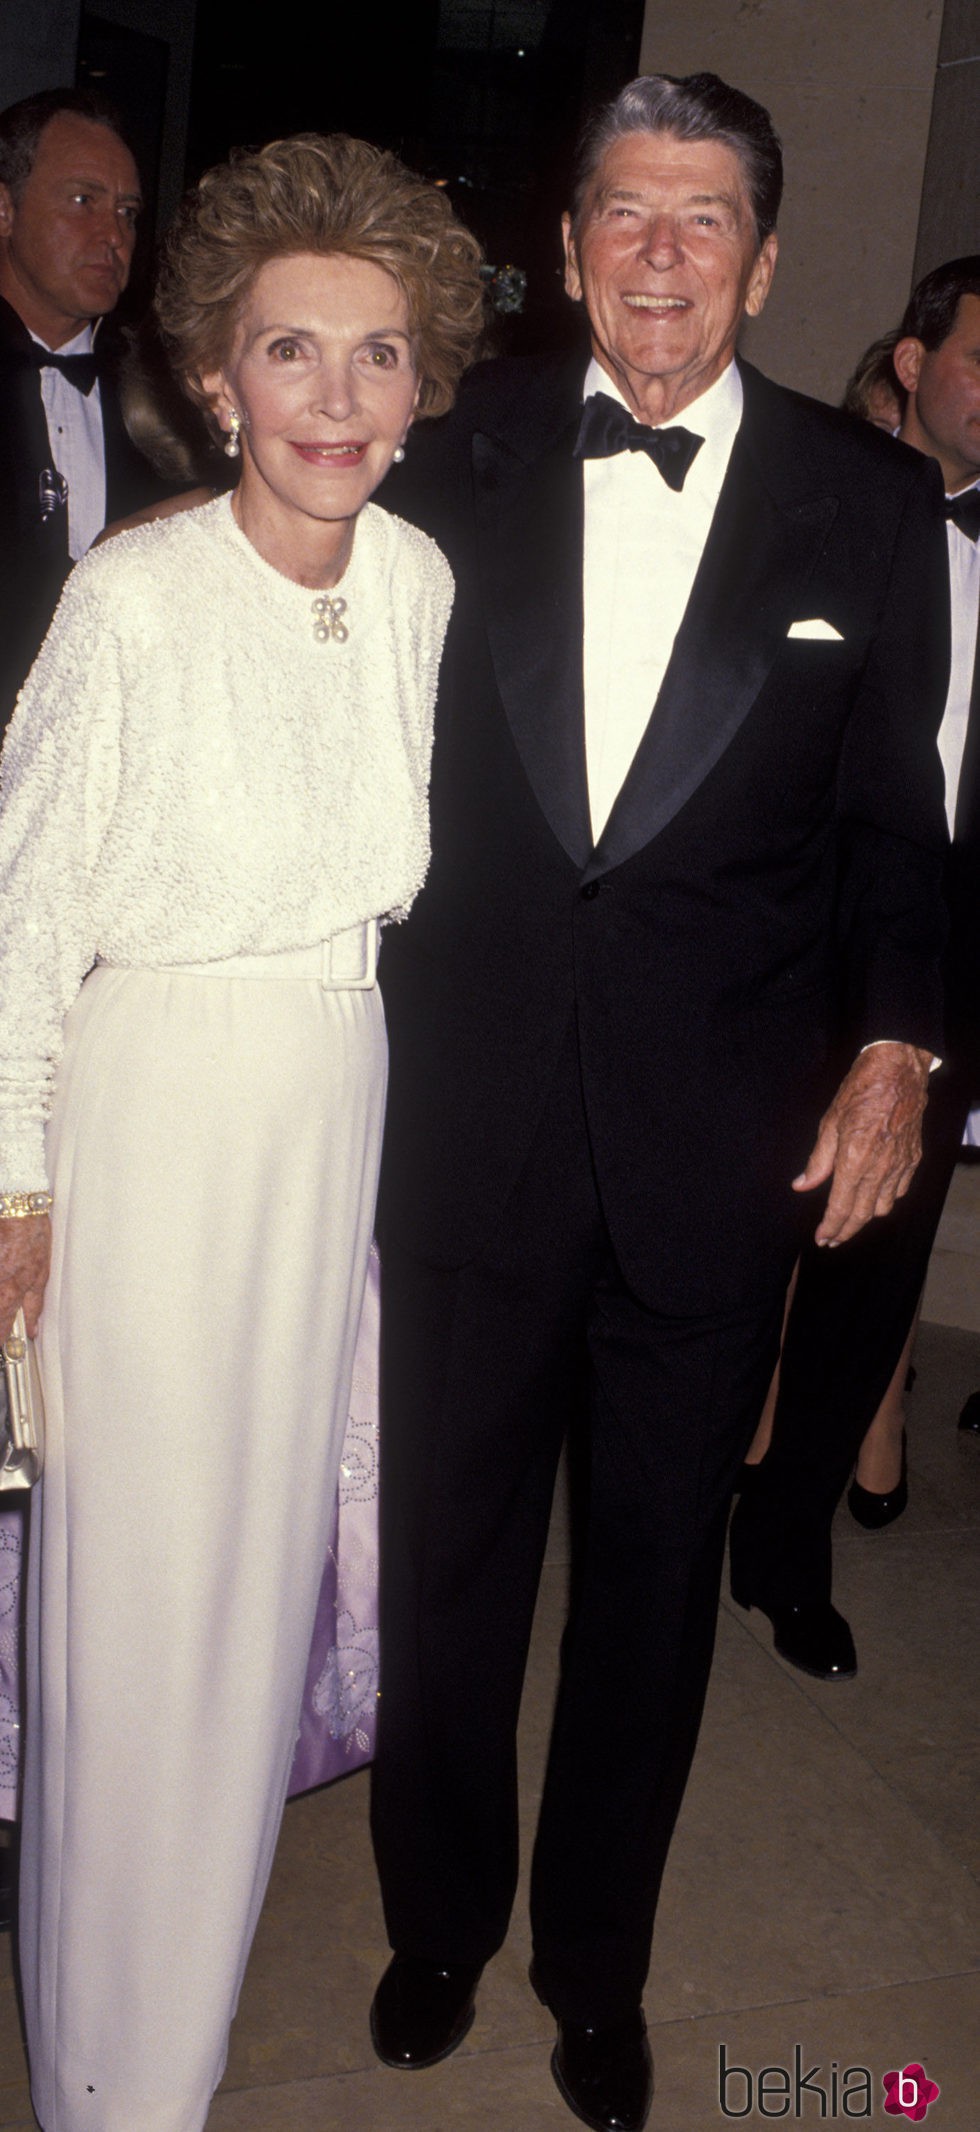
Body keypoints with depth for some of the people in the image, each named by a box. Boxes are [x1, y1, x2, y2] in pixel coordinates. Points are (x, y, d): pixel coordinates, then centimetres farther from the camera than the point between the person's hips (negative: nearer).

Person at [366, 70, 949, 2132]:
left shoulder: (870, 502, 1)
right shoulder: (466, 456, 2)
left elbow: (896, 815, 5)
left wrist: (895, 1040, -6)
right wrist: (369, 1013, -4)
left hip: (722, 1137, 0)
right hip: (473, 1106, 1)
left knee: (658, 1576, 15)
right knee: (449, 1555, 14)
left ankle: (596, 1965, 39)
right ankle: (438, 1922, 40)